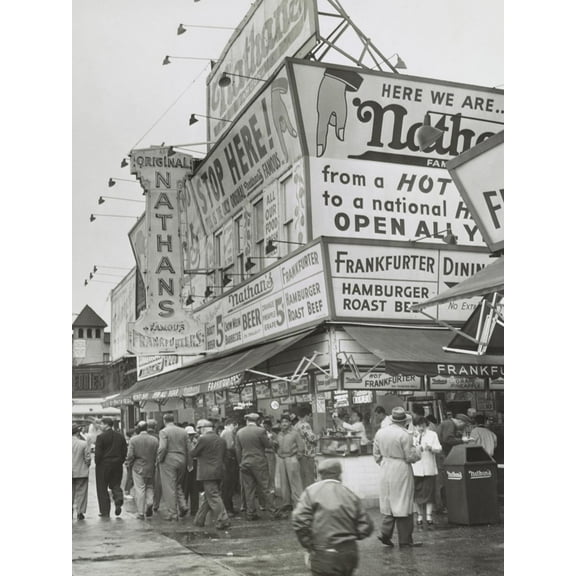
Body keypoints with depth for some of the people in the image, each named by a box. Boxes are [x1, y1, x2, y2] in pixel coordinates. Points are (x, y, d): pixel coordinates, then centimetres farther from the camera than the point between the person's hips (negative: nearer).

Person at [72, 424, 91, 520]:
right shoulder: (84, 444, -13)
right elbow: (87, 458, -10)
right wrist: (86, 466, 9)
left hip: (69, 472, 2)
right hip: (81, 472, -2)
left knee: (70, 492, 15)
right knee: (81, 492, 7)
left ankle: (70, 511, 18)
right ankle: (80, 512, 6)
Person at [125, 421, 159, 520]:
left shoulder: (133, 439, -7)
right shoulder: (155, 440, -2)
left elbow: (130, 455, -7)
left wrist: (128, 465, 8)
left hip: (138, 468, -2)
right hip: (151, 468, 2)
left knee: (139, 490, 2)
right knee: (150, 487, 18)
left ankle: (140, 513, 4)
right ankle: (149, 503, -4)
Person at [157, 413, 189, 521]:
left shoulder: (164, 431, -7)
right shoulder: (183, 432, 8)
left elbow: (162, 448, -18)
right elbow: (188, 448, 5)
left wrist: (159, 459, -5)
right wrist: (186, 461, 11)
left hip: (168, 461, -5)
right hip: (181, 461, 5)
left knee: (169, 488, 1)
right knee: (179, 485, 20)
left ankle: (172, 513, 3)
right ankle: (182, 506, 5)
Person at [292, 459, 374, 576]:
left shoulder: (312, 491, -3)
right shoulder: (351, 495, 6)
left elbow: (299, 520, -14)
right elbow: (366, 527, 3)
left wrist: (309, 546, -2)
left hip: (324, 556, -4)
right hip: (349, 553, 4)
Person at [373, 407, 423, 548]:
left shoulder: (380, 433, 3)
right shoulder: (405, 435, -16)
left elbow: (376, 454, 10)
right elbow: (410, 457, -13)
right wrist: (418, 450, 6)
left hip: (385, 471, 6)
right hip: (401, 471, -6)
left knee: (389, 503, 16)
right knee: (403, 504, 3)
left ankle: (385, 533, 8)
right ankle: (405, 540, 10)